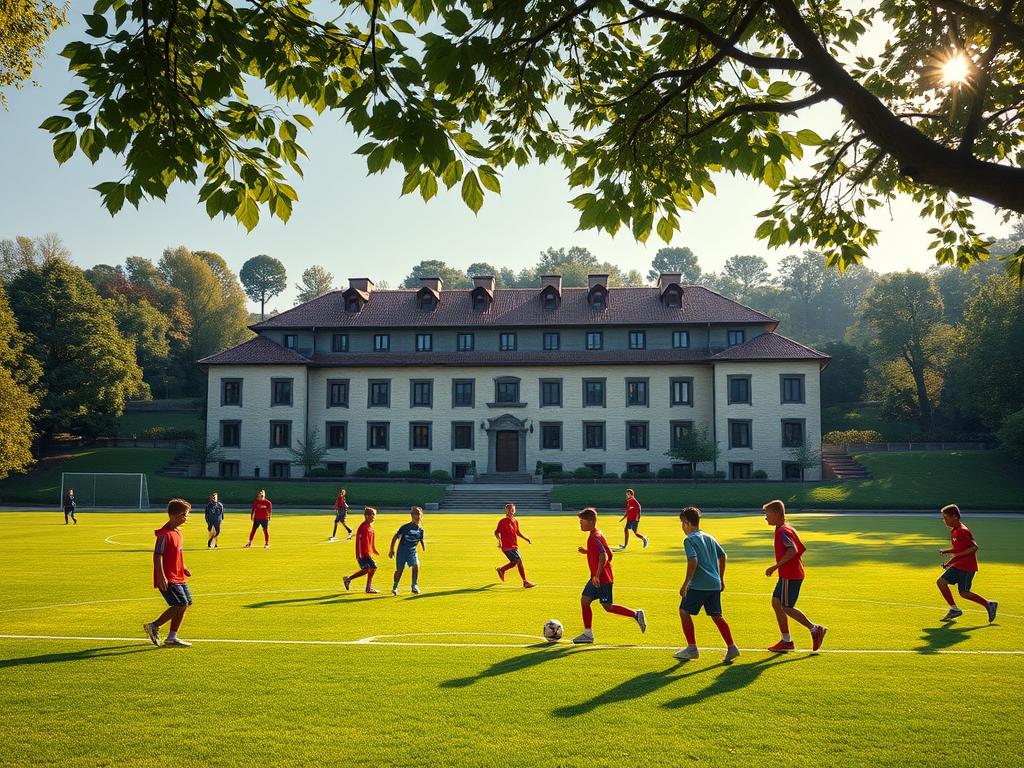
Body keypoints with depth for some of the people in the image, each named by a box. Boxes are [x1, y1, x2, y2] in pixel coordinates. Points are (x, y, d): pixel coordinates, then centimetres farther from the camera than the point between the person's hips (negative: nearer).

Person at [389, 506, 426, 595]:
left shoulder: (420, 529, 1)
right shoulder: (405, 527, -11)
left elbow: (421, 540, 14)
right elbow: (395, 537, -5)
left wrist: (424, 548, -6)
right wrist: (392, 550, -6)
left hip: (412, 551, 3)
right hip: (402, 551, -3)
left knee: (416, 566, -18)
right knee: (399, 570, 3)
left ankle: (415, 587, -8)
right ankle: (395, 588, 24)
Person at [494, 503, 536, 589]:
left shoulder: (515, 521, 10)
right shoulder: (503, 521, -10)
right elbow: (497, 532, -6)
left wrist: (526, 539, 12)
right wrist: (499, 541, -22)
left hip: (514, 546, 8)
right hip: (507, 547, -8)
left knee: (514, 563, 15)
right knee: (519, 561, -13)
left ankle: (501, 569, 41)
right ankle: (525, 582, -8)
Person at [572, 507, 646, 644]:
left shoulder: (594, 537, -19)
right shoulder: (596, 535, 12)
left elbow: (604, 556, -28)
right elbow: (608, 553, 20)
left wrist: (597, 575, -29)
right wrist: (586, 552, 17)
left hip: (602, 579, -10)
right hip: (597, 578, 10)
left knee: (608, 606, -2)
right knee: (584, 600, 6)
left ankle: (636, 614, 9)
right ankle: (588, 634, 10)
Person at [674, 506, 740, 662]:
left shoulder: (689, 540, -8)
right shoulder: (709, 537, 15)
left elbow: (693, 561, -20)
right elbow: (722, 556, 18)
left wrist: (685, 584, -16)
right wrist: (721, 579, 24)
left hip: (699, 585, -7)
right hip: (715, 584, 7)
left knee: (684, 611, 5)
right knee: (716, 616, 12)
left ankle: (692, 649, 7)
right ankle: (731, 647, 2)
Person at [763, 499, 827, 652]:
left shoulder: (782, 531, -16)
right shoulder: (787, 528, 14)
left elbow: (793, 550, -30)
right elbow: (801, 549, 20)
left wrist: (775, 566, -26)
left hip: (790, 576, -10)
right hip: (788, 574, 10)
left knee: (786, 607, -5)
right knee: (776, 603, 10)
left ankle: (815, 629, 3)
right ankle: (786, 641, 14)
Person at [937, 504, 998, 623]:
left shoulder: (962, 531, -18)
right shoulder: (954, 531, 12)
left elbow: (974, 547, -24)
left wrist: (958, 556, -26)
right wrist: (946, 551, 6)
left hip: (967, 567, -9)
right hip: (958, 565, 9)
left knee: (963, 593, -6)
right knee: (941, 582, 0)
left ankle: (988, 604, 11)